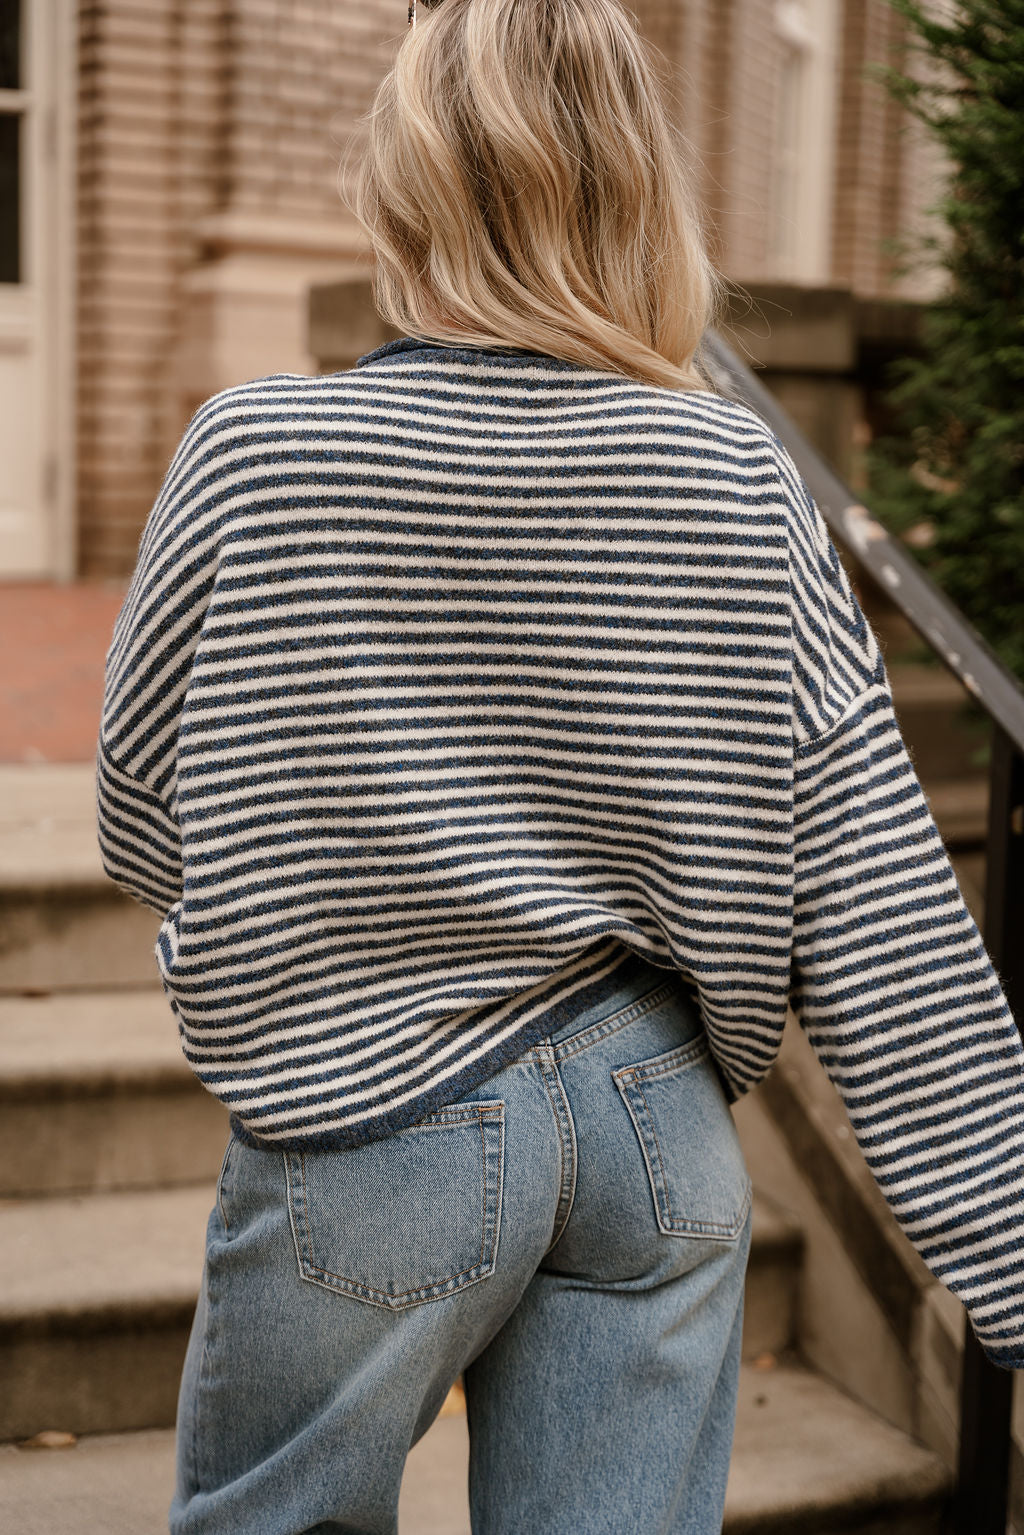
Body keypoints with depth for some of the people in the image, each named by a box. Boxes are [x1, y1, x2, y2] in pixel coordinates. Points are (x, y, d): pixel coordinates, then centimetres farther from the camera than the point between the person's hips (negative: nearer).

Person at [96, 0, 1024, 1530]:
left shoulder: (253, 454, -14)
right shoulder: (736, 482, -8)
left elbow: (147, 836, -3)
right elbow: (877, 910, -9)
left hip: (367, 1136, -2)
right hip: (658, 1133, 3)